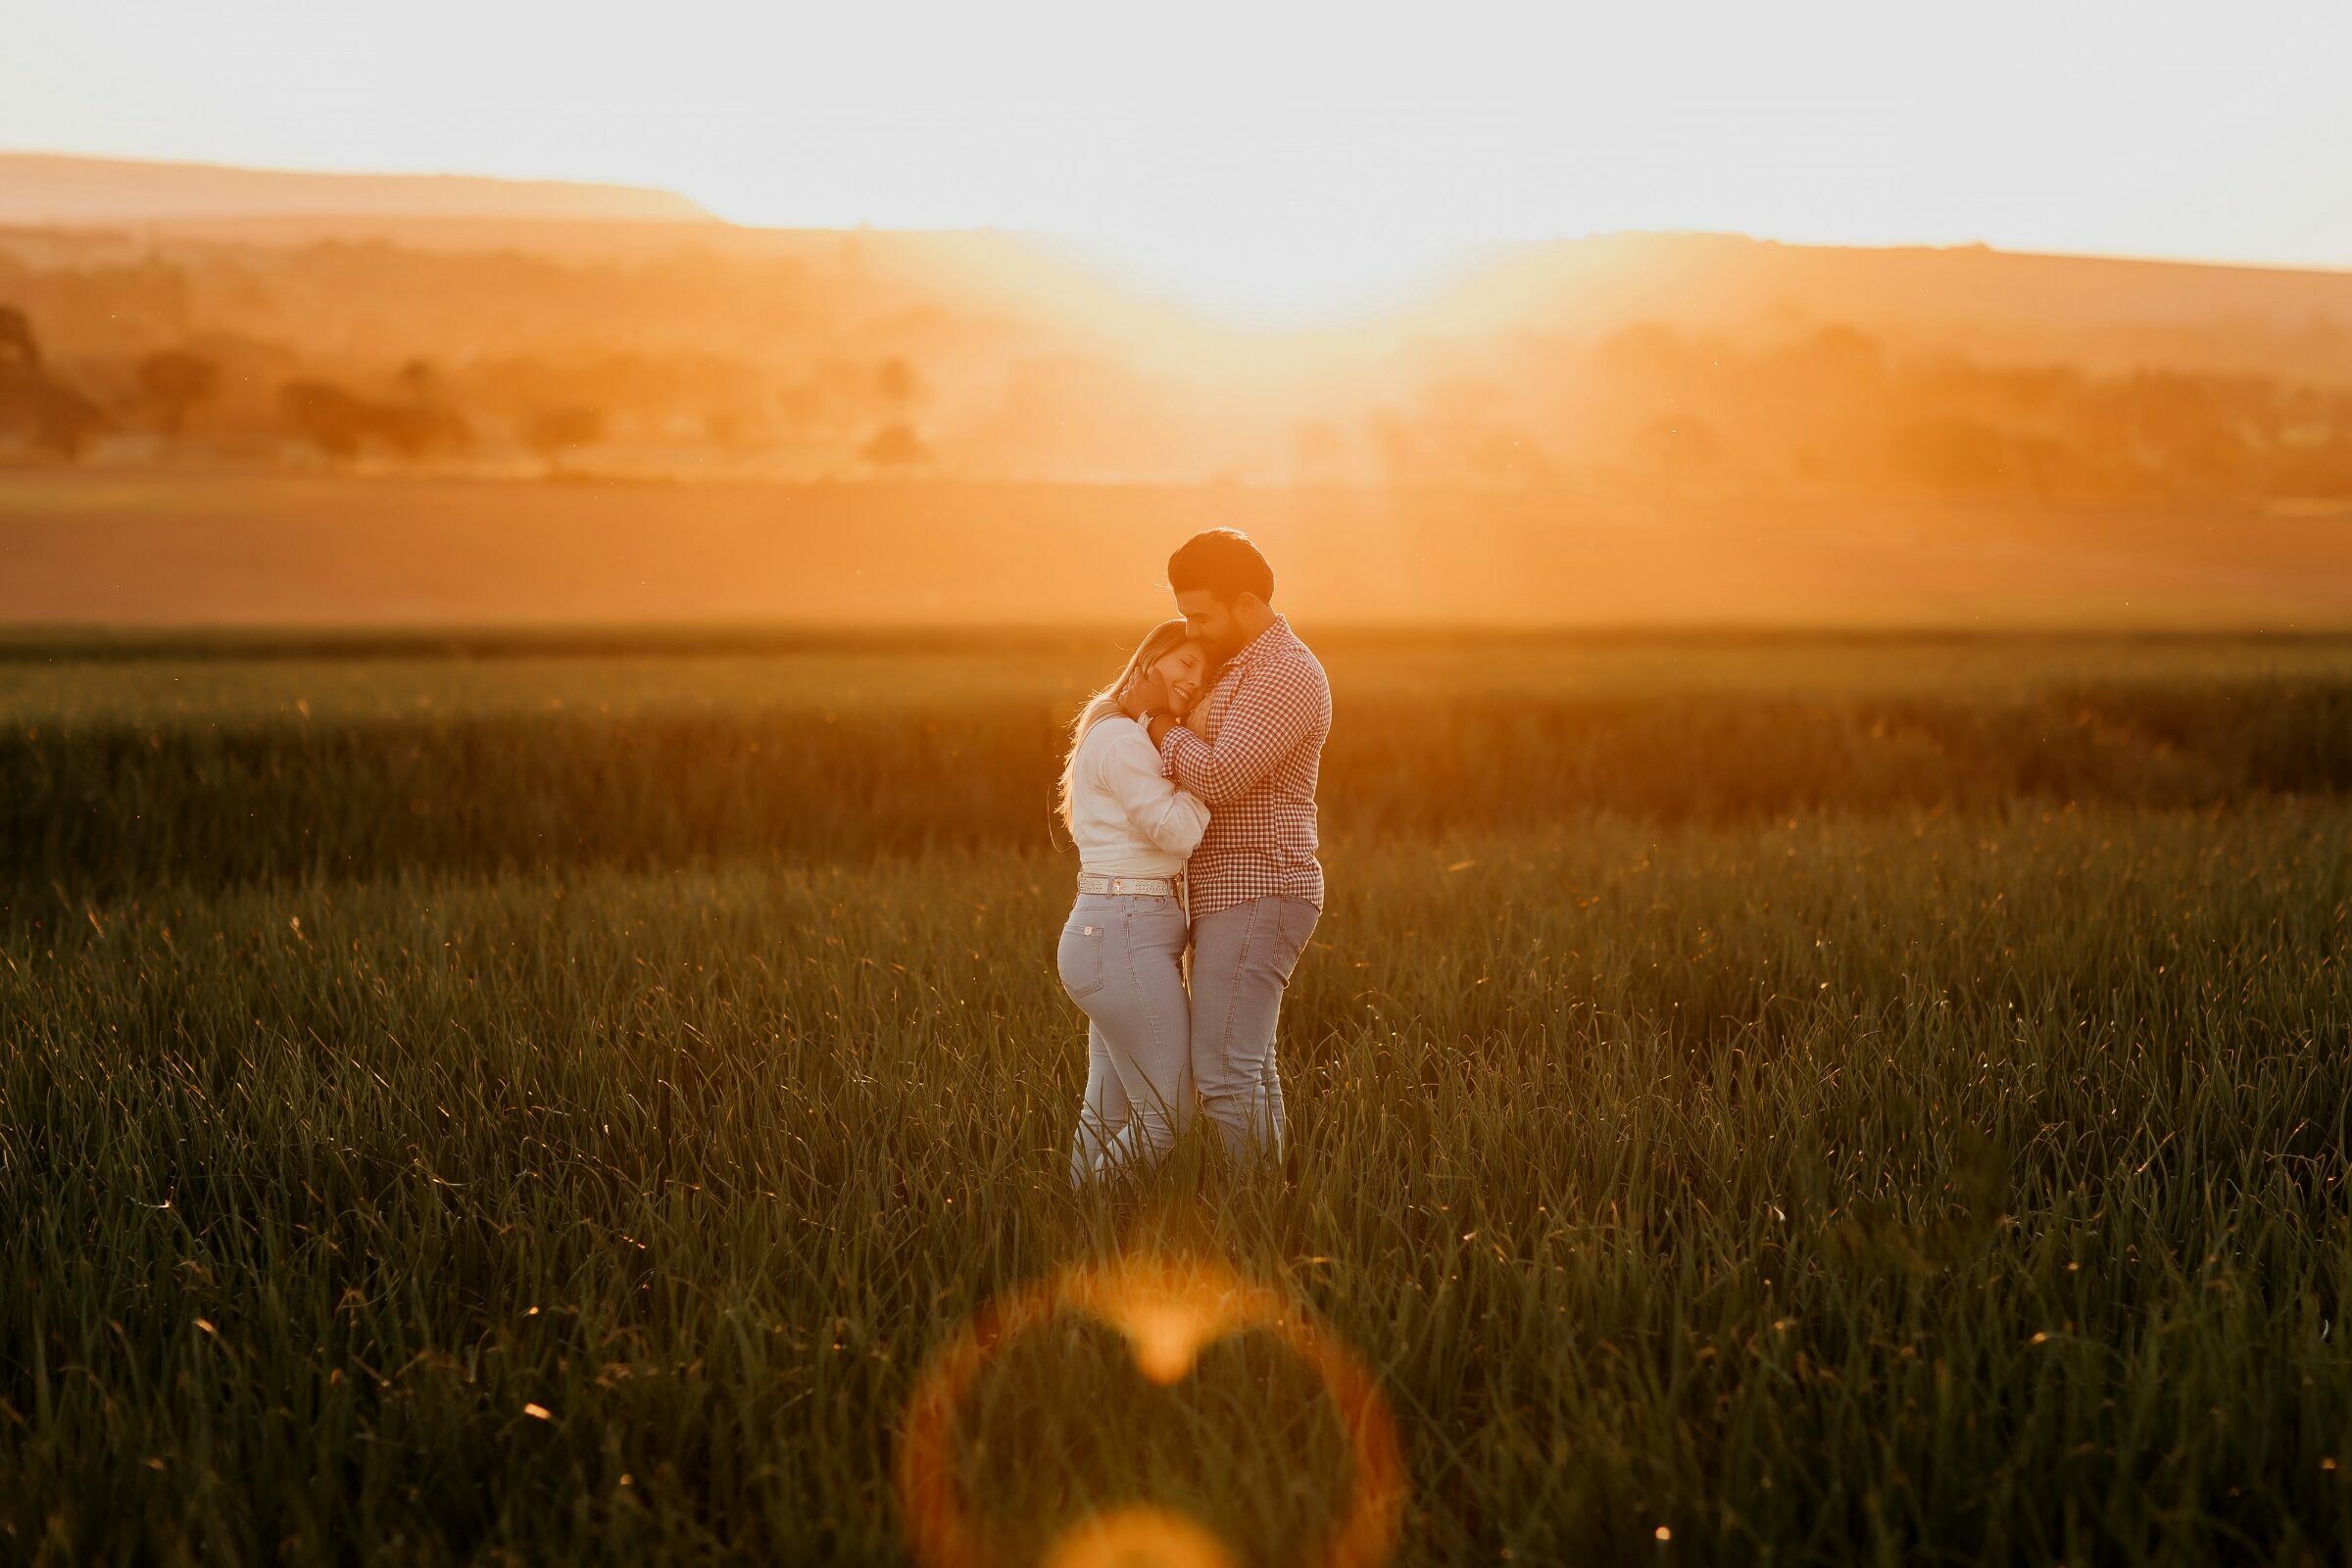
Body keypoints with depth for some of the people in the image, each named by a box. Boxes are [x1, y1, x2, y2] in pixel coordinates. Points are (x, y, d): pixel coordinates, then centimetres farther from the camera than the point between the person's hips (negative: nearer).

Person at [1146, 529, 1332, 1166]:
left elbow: (1218, 779, -23)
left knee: (1223, 1072, -13)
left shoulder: (1286, 673, -16)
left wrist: (1165, 732, -7)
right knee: (1249, 1068, 12)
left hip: (1255, 898, -11)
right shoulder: (1248, 668, 18)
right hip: (1239, 898, 11)